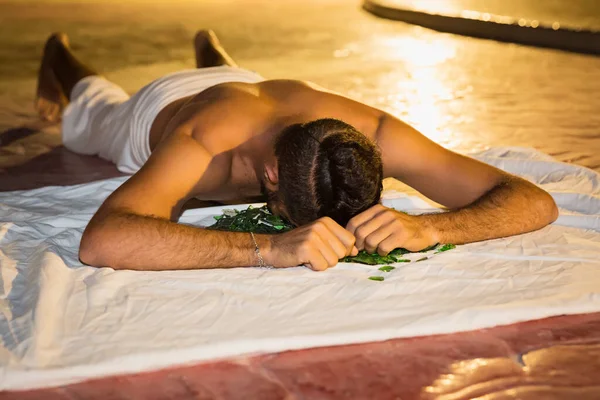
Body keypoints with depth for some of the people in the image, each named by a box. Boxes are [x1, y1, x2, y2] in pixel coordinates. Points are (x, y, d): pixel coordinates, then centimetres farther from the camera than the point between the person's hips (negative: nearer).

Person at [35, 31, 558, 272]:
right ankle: (61, 58, 66)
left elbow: (536, 202, -45)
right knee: (96, 117, 36)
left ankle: (211, 53, 73)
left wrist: (425, 228, -65)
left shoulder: (370, 133, -47)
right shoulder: (203, 141, -55)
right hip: (161, 107, -2)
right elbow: (100, 241, -70)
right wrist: (271, 248, -76)